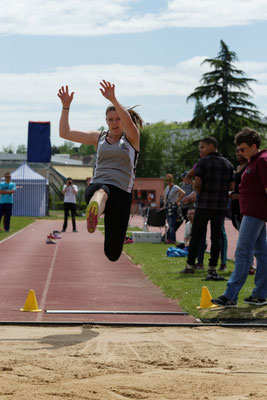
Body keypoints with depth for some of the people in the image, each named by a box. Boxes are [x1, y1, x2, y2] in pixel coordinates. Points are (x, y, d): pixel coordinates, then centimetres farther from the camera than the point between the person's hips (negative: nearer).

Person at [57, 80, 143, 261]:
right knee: (102, 190, -43)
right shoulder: (98, 137, 18)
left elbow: (129, 121, -19)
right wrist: (66, 106, 5)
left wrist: (113, 99, -31)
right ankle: (94, 209, -79)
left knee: (113, 254, -4)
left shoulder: (132, 138, 7)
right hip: (97, 186, 1)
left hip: (122, 192, -1)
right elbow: (65, 133, 17)